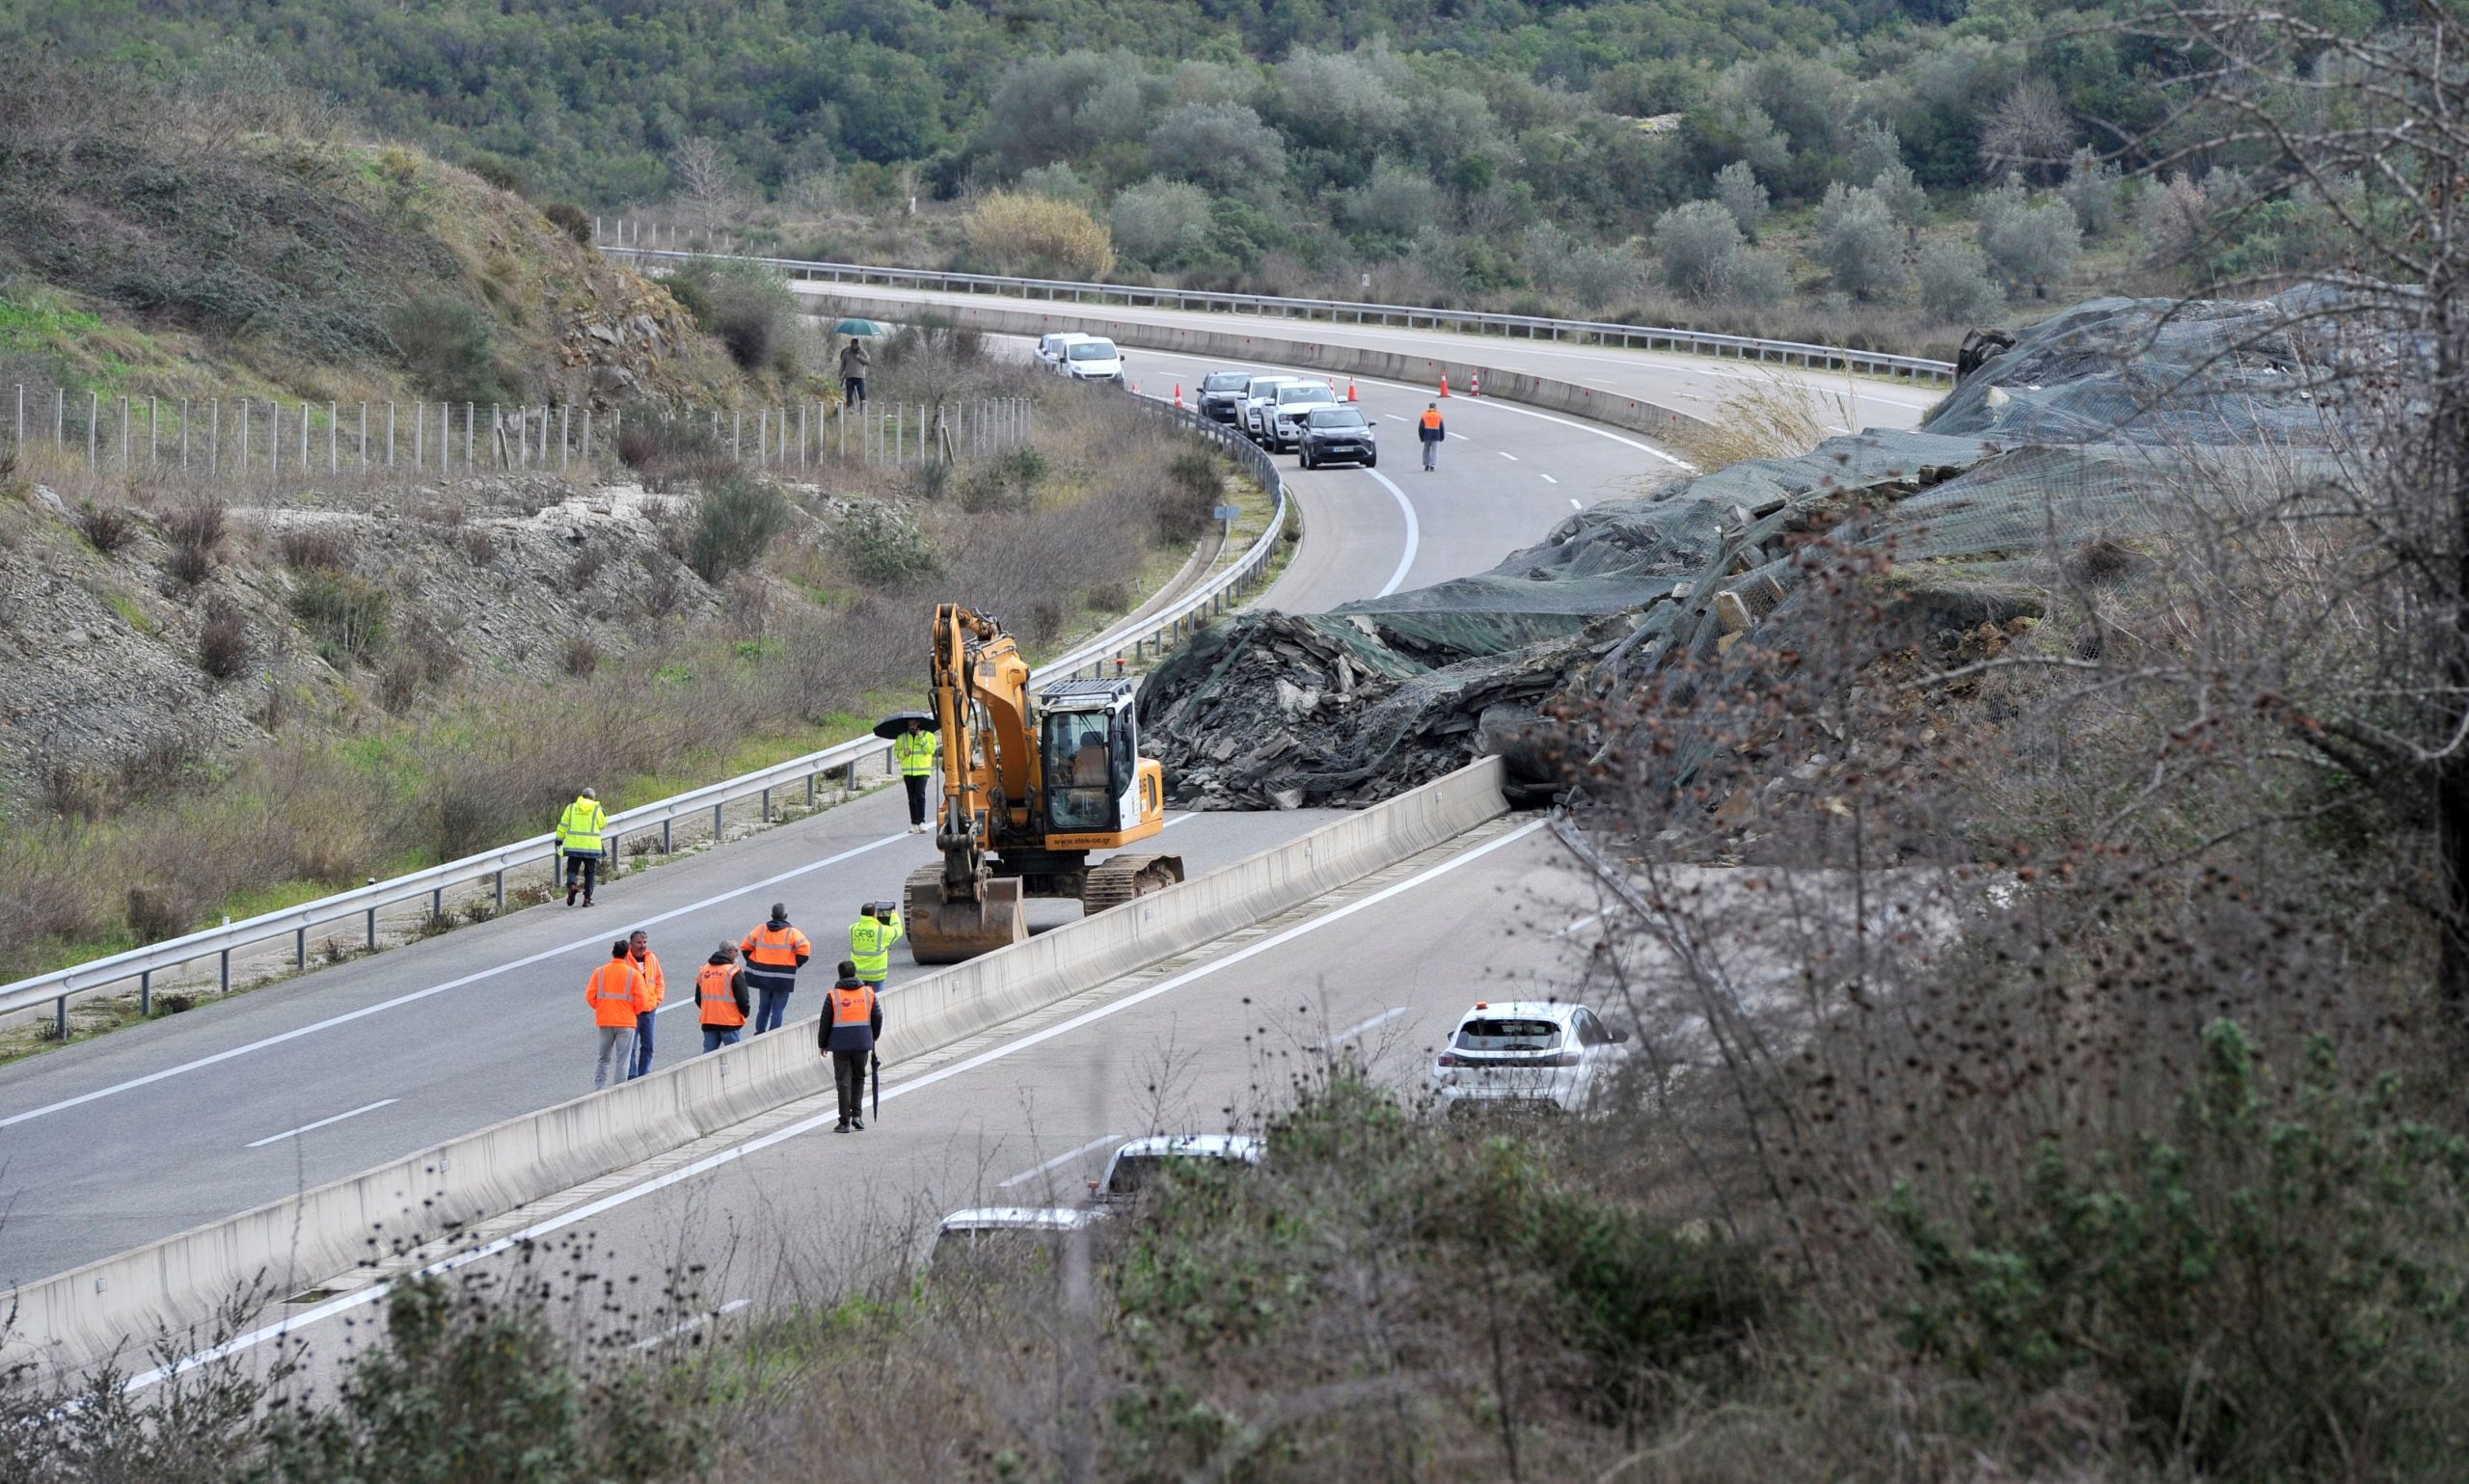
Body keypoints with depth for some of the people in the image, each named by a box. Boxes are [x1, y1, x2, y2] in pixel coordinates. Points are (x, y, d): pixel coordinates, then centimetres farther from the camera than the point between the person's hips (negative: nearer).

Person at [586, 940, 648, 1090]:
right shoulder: (633, 974, -5)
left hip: (604, 1021, 3)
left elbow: (590, 995, -1)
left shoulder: (600, 972, 2)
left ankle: (597, 1091, 6)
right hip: (626, 1022, -3)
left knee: (604, 1060, 13)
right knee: (623, 1062, 3)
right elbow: (640, 1000, -8)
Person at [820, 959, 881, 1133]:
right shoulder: (868, 993, 3)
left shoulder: (834, 995, -5)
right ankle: (857, 1115, 7)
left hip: (840, 1045, -2)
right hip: (862, 1044, 2)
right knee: (858, 1078, 18)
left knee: (843, 1082, 2)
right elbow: (877, 1017, 8)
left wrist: (822, 1044, 10)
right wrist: (874, 1037, 23)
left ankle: (845, 1122, 1)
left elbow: (825, 1022, -2)